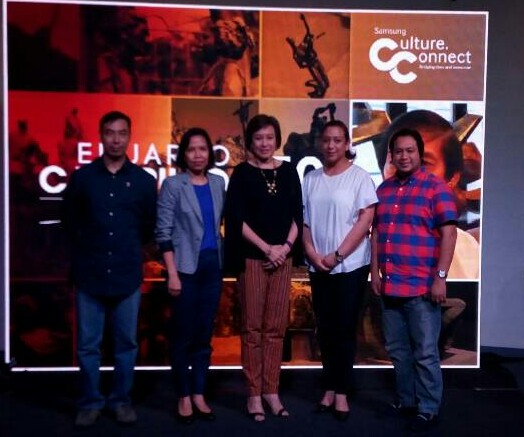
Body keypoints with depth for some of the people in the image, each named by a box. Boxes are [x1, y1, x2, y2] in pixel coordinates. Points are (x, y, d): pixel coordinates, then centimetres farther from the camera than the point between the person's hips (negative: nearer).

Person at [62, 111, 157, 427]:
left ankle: (122, 401, 22)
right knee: (88, 345, 6)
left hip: (128, 275, 0)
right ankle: (91, 402, 21)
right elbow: (70, 220, 13)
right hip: (89, 274, 0)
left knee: (126, 343, 8)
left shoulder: (144, 180, 2)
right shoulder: (82, 177, 2)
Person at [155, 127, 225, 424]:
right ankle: (184, 397, 16)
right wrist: (172, 274, -14)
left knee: (205, 333, 10)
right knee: (183, 334, 4)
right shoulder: (173, 185, -5)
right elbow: (164, 232, -8)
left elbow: (222, 222, 12)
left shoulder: (218, 183, 7)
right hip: (187, 266, -4)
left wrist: (225, 261, 6)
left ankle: (199, 394, 21)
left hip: (213, 265, 4)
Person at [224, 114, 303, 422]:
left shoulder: (288, 171, 10)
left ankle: (271, 391, 17)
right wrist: (267, 248, -11)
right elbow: (237, 218, -6)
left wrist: (286, 246, -6)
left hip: (283, 257, 3)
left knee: (276, 327, 7)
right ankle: (254, 394, 11)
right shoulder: (242, 173, 0)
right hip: (252, 257, -3)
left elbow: (298, 214, 9)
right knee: (252, 327, 2)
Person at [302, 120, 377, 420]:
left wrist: (337, 255, -13)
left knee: (345, 329, 2)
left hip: (351, 265, -4)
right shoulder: (311, 179, 8)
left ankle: (342, 392, 12)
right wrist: (312, 254, -5)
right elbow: (303, 220, 9)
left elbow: (366, 221, -10)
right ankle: (330, 388, 21)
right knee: (326, 329, 10)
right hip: (318, 267, 4)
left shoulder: (359, 177, -5)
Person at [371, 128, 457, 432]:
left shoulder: (436, 187, -5)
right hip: (389, 285, 6)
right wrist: (375, 273, 9)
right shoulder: (384, 189, 12)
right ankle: (406, 400, 30)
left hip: (422, 286, -6)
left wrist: (440, 277, -16)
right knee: (398, 350, 15)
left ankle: (429, 409, 15)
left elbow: (449, 234, -10)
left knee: (425, 353, 2)